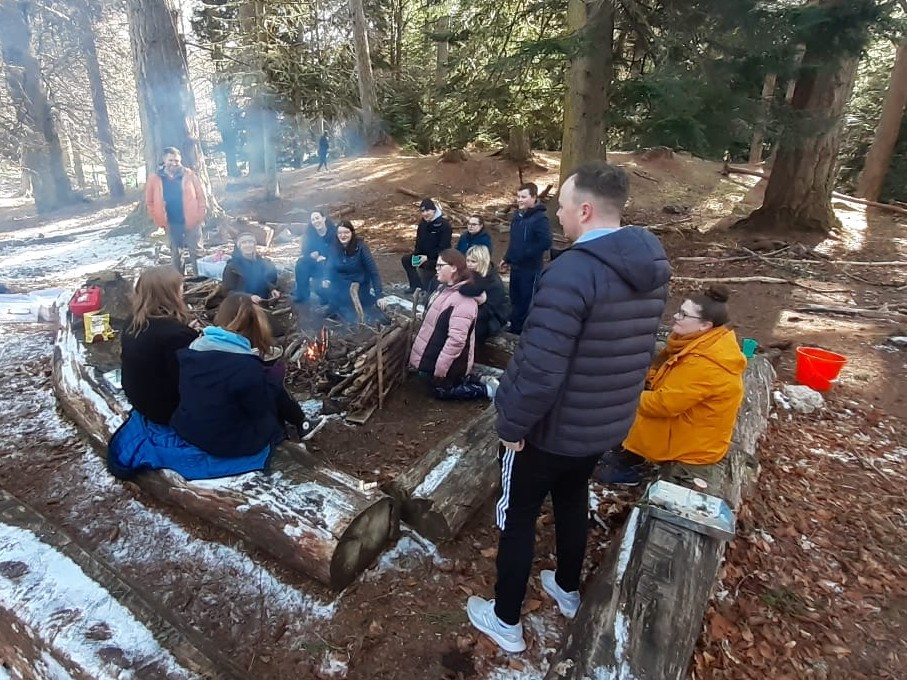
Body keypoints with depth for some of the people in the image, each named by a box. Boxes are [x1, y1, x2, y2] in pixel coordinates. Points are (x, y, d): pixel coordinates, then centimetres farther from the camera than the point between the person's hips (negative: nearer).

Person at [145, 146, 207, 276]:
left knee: (196, 252, 6)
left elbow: (201, 196, 0)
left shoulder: (189, 175, -3)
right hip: (171, 224, 2)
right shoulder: (155, 179, -2)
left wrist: (200, 216, -6)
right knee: (175, 254, 13)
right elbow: (150, 202, 7)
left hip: (191, 222, -2)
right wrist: (159, 220, 1)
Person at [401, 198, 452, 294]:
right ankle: (416, 285, -1)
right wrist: (415, 255, -4)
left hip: (439, 257, -8)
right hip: (424, 255, 8)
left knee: (427, 265, -35)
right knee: (405, 259, -4)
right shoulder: (422, 223, 7)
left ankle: (426, 289, -15)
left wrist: (428, 257, -22)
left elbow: (444, 247, -20)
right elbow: (419, 241, 15)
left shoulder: (444, 224, -16)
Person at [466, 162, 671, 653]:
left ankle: (506, 622, 32)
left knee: (517, 516, 13)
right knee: (572, 499, 29)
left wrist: (511, 424, -16)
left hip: (551, 428, -8)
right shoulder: (652, 267, 0)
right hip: (608, 423, 8)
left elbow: (539, 370, -31)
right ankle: (568, 589, 50)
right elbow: (633, 350, 9)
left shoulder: (571, 272, -29)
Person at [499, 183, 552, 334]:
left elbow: (546, 242, -25)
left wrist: (525, 254, -20)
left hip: (531, 268, -8)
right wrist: (507, 259, 16)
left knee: (527, 300, 1)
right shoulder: (518, 216, 9)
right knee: (515, 298, 16)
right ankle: (515, 326, 30)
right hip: (516, 266, 8)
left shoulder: (540, 218, -15)